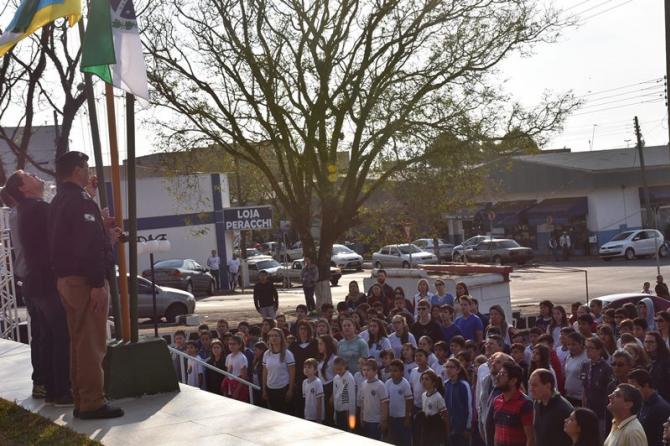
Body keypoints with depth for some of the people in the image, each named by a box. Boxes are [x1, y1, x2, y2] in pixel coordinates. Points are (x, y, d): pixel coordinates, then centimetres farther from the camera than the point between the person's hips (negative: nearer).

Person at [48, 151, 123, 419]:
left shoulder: (58, 202, 17)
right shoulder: (81, 201, -14)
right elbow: (88, 247, -22)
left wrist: (105, 237, 22)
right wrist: (97, 284, -22)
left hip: (65, 279, 10)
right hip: (84, 280, -10)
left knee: (79, 342, 14)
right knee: (92, 343, -7)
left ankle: (81, 401, 19)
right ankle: (92, 403, -5)